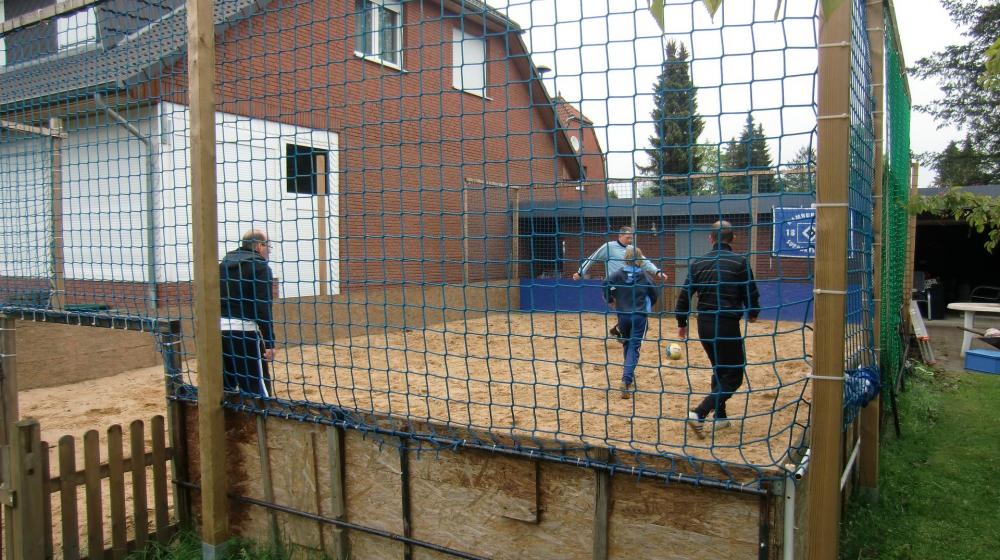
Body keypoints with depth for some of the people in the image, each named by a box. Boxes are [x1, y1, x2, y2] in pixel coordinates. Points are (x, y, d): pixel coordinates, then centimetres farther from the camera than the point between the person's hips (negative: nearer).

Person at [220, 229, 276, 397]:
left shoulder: (223, 265, 16)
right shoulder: (260, 267, -5)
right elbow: (263, 308, -13)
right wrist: (269, 342, -12)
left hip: (218, 329, 7)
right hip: (243, 331, -7)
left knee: (223, 388, 15)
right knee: (257, 390, -3)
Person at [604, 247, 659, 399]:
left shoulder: (618, 274, -1)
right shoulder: (644, 275, 0)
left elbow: (606, 285, -15)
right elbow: (653, 294, 7)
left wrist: (610, 300, 2)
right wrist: (648, 306, 27)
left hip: (623, 315, 2)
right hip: (640, 316, -2)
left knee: (627, 345, 22)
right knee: (634, 348, -3)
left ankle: (628, 376, 34)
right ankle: (626, 380, -20)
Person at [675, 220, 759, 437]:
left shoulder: (698, 263, 4)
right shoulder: (740, 261, -8)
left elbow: (684, 296, 5)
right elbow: (751, 294, -5)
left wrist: (681, 323, 17)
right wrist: (752, 314, 16)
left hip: (704, 324, 5)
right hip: (728, 325, -5)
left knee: (719, 370, 23)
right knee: (733, 376, 4)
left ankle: (720, 416, 28)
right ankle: (699, 413, -11)